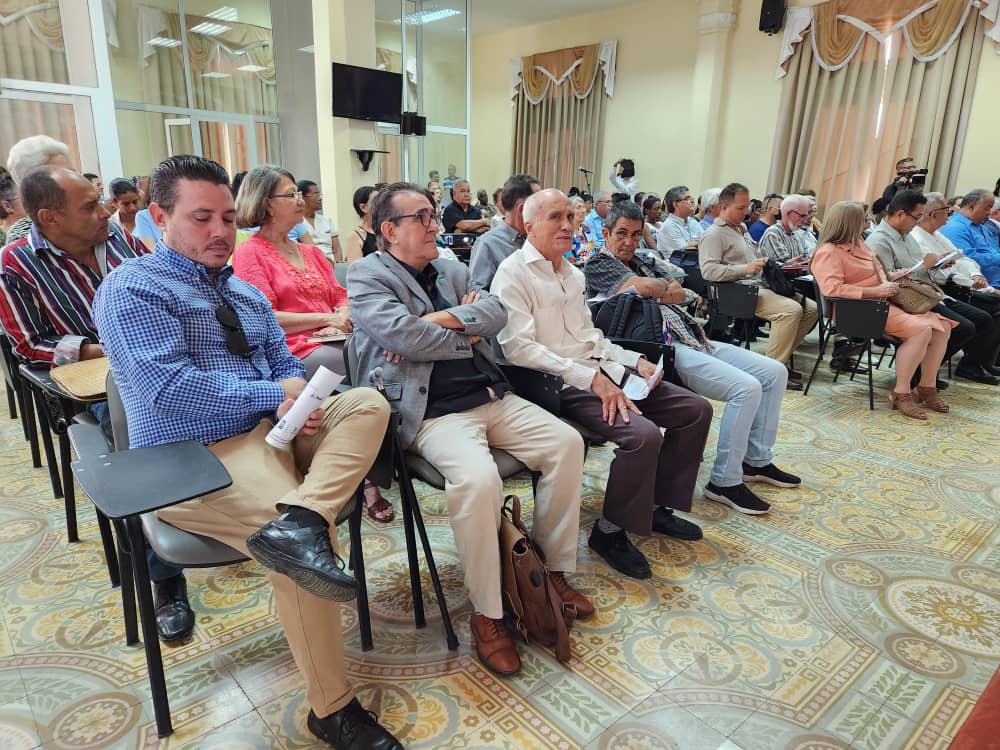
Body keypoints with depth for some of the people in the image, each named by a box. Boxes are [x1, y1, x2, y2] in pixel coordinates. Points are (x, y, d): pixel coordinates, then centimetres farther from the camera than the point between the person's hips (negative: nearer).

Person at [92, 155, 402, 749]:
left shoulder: (245, 293, 20)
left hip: (272, 431, 7)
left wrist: (298, 396, -10)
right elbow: (171, 389, -18)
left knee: (368, 402, -15)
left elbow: (286, 365, 15)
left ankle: (298, 521, -38)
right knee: (305, 542, -29)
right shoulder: (132, 290, -4)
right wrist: (275, 396, -12)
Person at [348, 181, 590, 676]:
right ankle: (487, 616, -12)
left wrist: (442, 319, -11)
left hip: (490, 396, 7)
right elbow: (406, 337, -16)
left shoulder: (452, 271, 20)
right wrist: (468, 336, -2)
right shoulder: (367, 277, 1)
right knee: (478, 479, -33)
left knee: (567, 443, -7)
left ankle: (554, 570, 9)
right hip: (433, 412, -7)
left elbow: (497, 314, 4)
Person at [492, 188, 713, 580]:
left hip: (600, 371, 9)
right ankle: (611, 531, -4)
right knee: (643, 434, -28)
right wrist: (591, 378, -23)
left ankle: (658, 504, 17)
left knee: (696, 409, 3)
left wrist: (634, 359, 6)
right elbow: (519, 347, -19)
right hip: (559, 384, -9)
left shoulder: (573, 273, 18)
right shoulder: (513, 273, -9)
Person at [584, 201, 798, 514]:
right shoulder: (599, 264, -2)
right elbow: (644, 287, -18)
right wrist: (665, 285, 4)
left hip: (691, 337, 10)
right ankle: (724, 481, -11)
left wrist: (662, 292, -3)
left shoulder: (637, 262, 24)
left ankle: (757, 459, 17)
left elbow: (679, 294, 19)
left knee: (774, 372, 5)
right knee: (746, 388, -24)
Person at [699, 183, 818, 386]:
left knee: (811, 308, 2)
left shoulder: (741, 229, 25)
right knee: (791, 310, -28)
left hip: (760, 285, 10)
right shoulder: (714, 235, -5)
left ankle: (781, 358, 4)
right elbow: (708, 270, -20)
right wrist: (746, 269, -25)